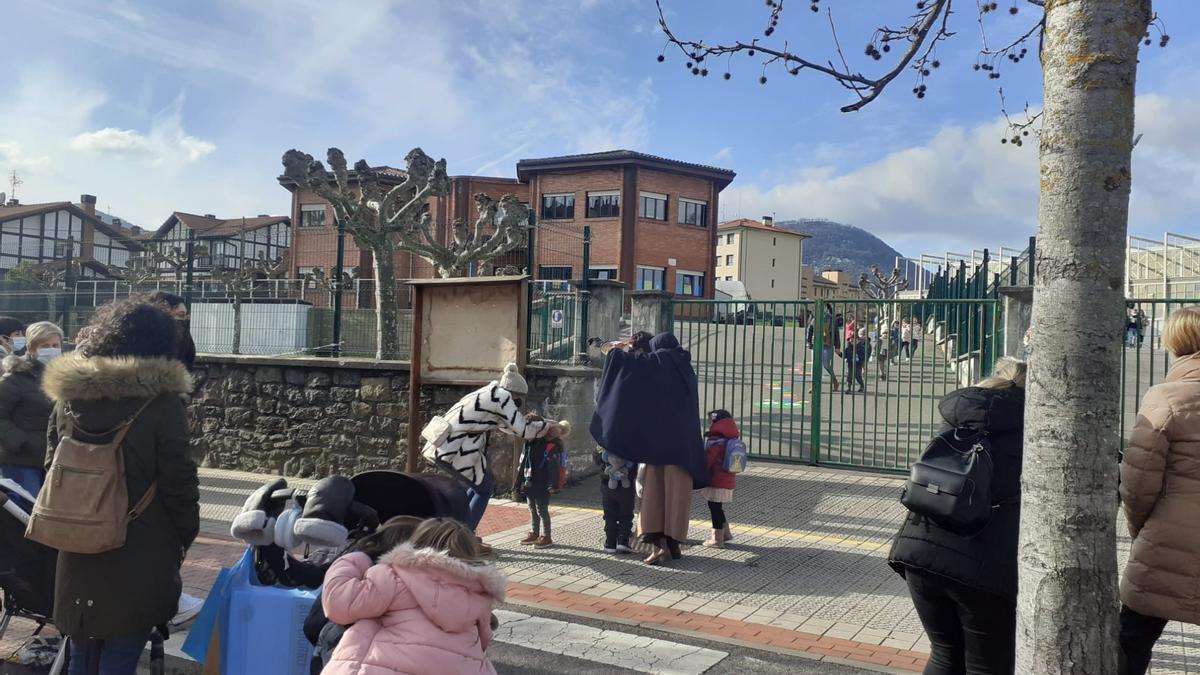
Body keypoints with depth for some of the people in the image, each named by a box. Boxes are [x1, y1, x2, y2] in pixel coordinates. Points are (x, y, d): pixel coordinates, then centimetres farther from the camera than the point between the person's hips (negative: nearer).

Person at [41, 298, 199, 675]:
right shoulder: (161, 401, -15)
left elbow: (52, 468, 11)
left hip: (78, 556, 5)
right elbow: (178, 481, -13)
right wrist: (186, 535, 2)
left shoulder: (68, 394, 2)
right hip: (138, 561, -5)